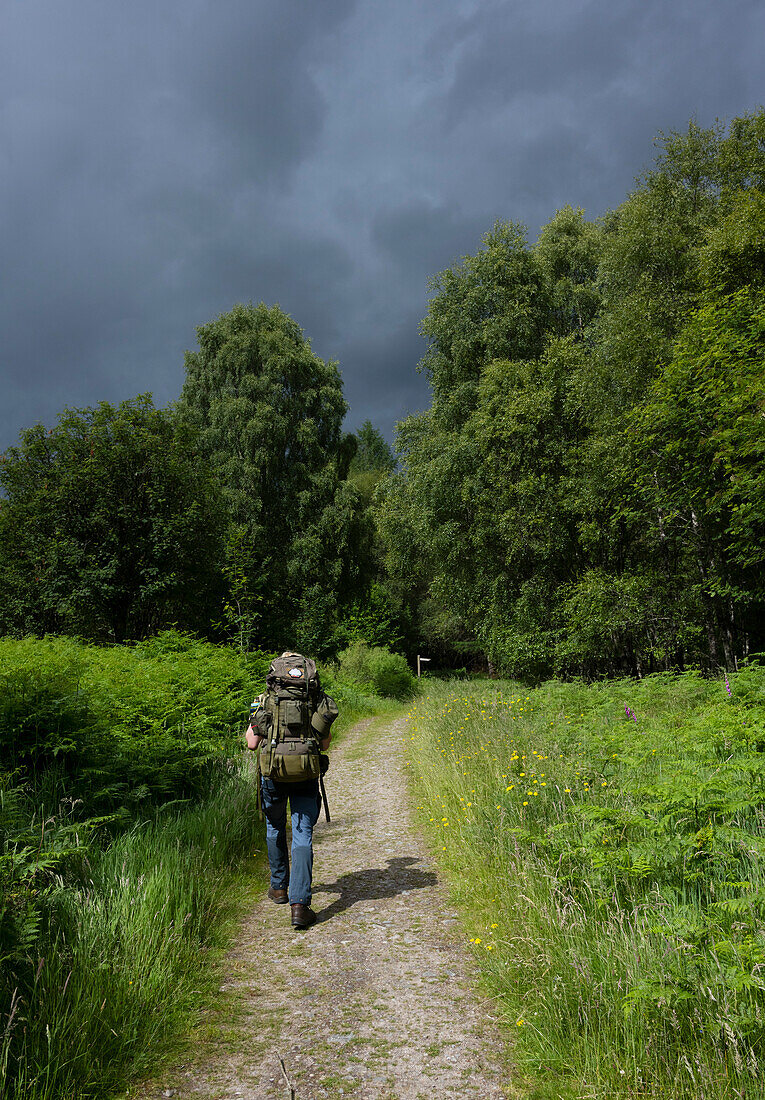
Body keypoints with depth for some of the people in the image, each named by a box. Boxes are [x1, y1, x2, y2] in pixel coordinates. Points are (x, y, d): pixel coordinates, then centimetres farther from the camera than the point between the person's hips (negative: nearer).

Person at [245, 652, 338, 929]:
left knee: (275, 828, 23)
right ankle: (299, 904, -6)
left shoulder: (265, 699, 6)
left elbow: (252, 743, 6)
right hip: (306, 772, 0)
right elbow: (325, 743, 11)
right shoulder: (319, 700, 7)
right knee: (302, 835, 4)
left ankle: (279, 887, 38)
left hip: (273, 772, 1)